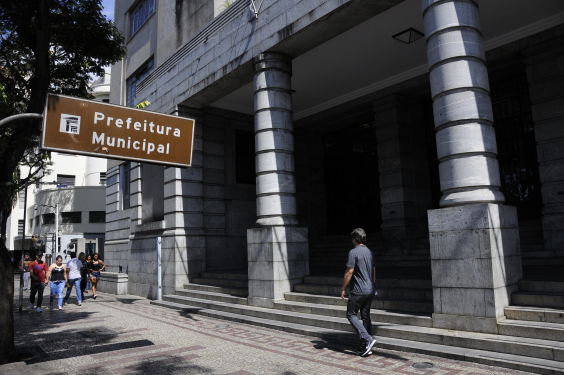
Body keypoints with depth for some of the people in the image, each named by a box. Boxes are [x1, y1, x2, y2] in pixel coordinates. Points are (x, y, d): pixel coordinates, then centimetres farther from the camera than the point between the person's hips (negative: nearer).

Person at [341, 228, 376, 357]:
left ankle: (368, 339, -9)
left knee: (351, 315, 3)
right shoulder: (369, 252, 11)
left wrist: (343, 288, -7)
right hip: (370, 290, 8)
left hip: (358, 291, -8)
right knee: (366, 316, 11)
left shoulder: (353, 252, -13)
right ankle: (367, 347, 13)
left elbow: (349, 272, -16)